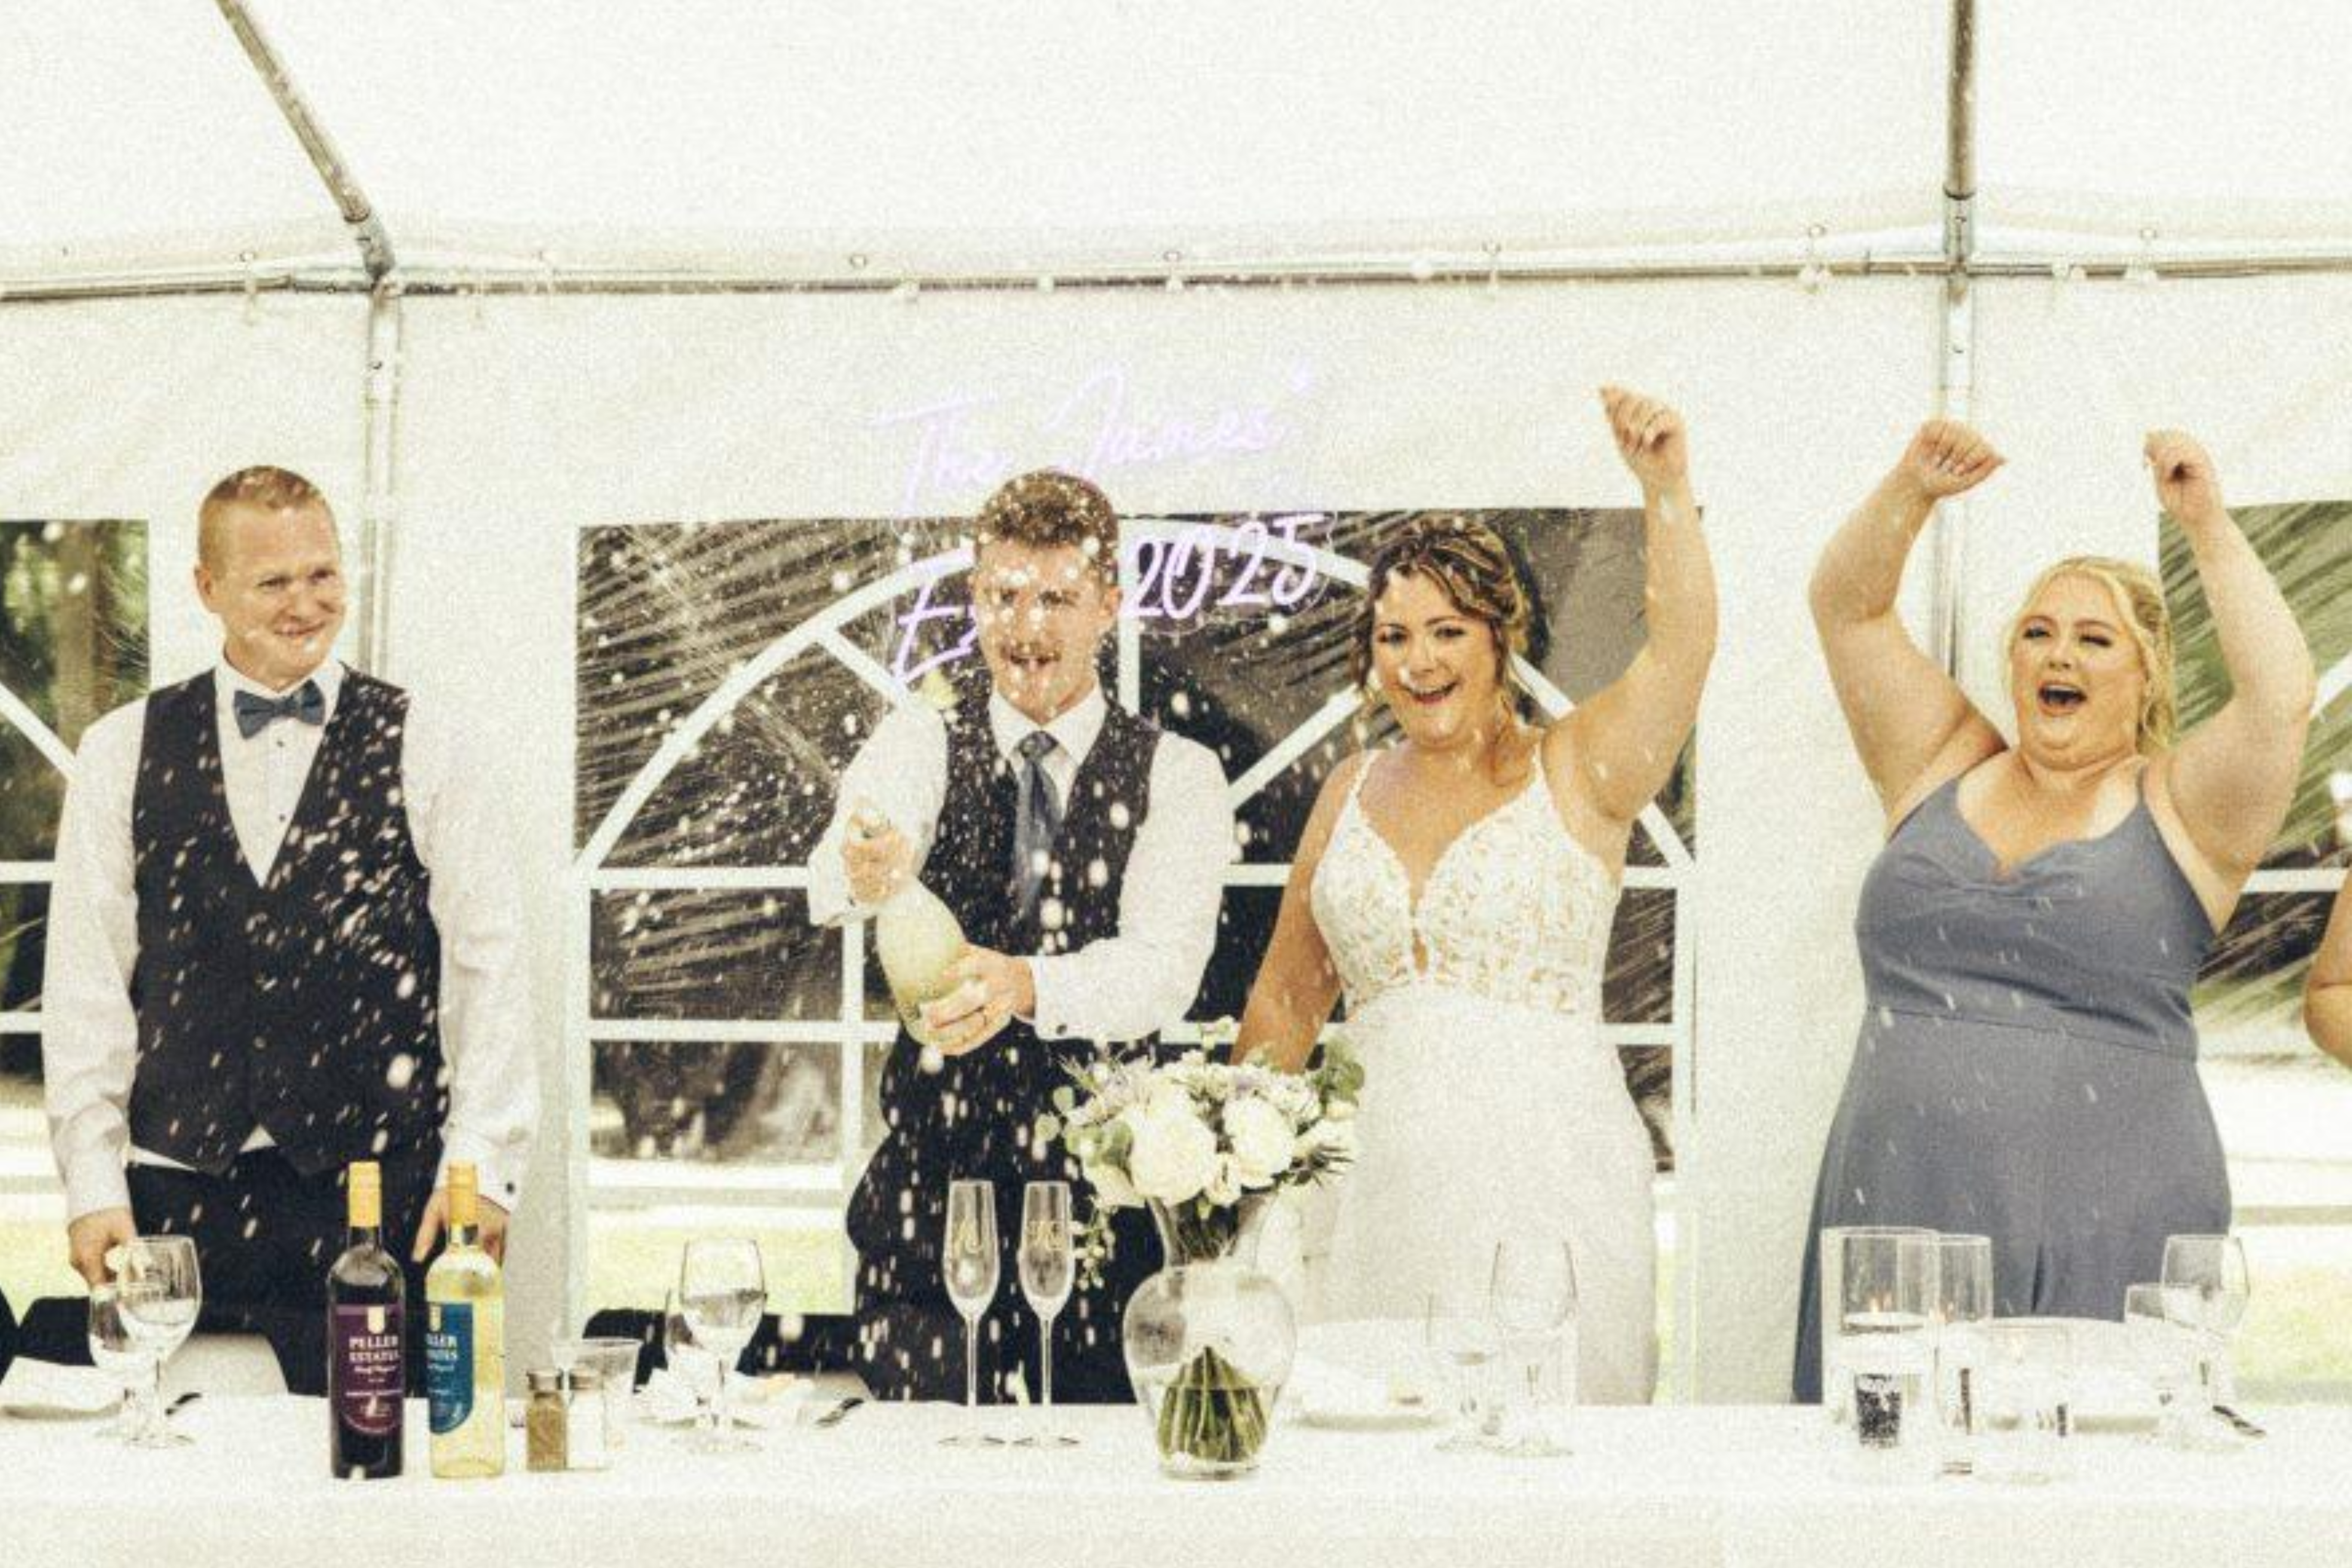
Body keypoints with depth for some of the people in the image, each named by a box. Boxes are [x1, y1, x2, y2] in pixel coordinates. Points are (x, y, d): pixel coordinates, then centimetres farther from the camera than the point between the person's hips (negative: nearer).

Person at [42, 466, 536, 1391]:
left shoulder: (420, 751, 5)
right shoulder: (122, 754, 9)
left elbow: (491, 967, 2)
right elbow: (86, 978, 8)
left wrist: (484, 1168, -5)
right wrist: (92, 1181, 1)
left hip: (378, 1192, -1)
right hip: (177, 1192, 1)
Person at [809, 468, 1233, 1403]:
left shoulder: (1178, 777, 2)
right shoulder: (917, 744, 4)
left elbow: (1165, 970, -15)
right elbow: (835, 879, -18)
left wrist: (1027, 985, -35)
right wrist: (864, 873, -43)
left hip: (1107, 1189, 0)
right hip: (930, 1178, 0)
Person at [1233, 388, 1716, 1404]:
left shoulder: (1575, 775, 1)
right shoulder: (1352, 796, 14)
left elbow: (1681, 648, -17)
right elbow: (1288, 1000, 21)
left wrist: (1666, 490, -30)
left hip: (1549, 1168, -4)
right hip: (1395, 1183, 4)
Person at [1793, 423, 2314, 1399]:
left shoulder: (2178, 811, 5)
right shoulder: (1942, 773, 14)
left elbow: (2280, 694, -11)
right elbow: (1847, 606, 12)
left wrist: (2208, 528, -7)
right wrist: (1914, 491, -1)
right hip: (1902, 1214, 3)